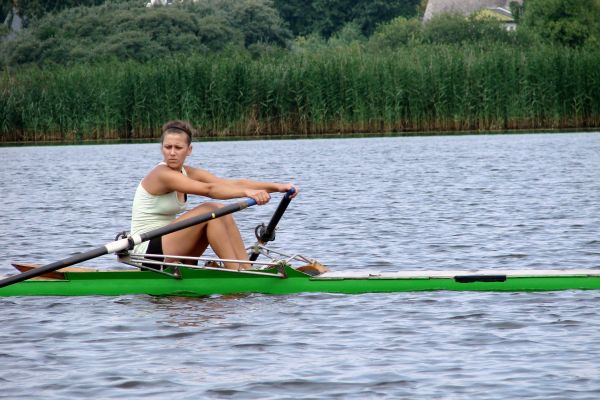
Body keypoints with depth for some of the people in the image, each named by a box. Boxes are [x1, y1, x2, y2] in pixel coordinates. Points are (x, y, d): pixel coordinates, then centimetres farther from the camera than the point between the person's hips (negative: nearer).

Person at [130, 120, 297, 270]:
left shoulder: (189, 173, 6)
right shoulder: (162, 175, -18)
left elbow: (235, 183, -4)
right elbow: (208, 189, -33)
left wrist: (276, 186, -14)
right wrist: (247, 192, -44)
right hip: (147, 249, -8)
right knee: (208, 211, -21)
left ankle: (248, 270, -12)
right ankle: (236, 272, -20)